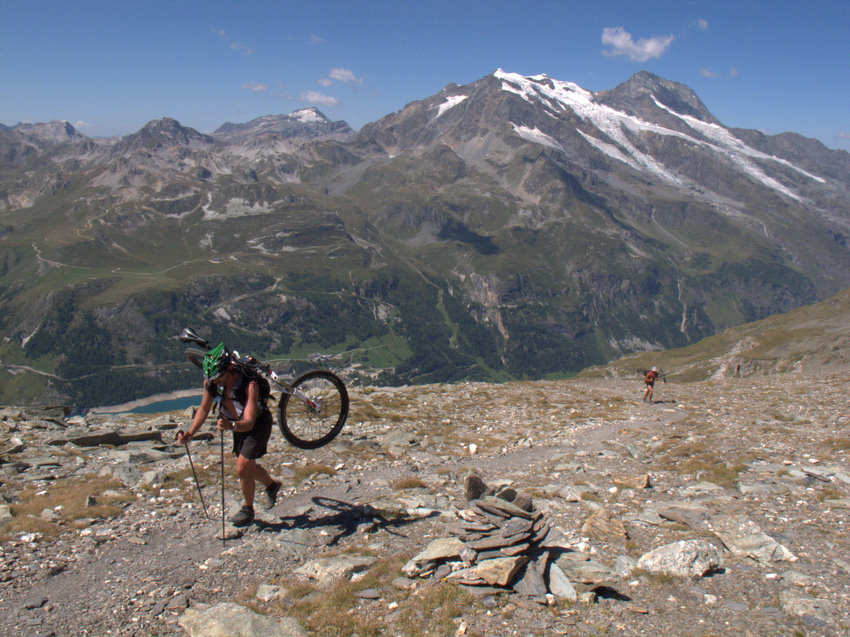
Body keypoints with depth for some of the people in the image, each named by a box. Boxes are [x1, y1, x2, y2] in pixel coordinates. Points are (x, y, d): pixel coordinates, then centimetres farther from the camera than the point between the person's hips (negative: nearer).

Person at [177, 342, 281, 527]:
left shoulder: (249, 385, -38)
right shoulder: (210, 382, -21)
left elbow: (249, 422, -43)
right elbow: (204, 410, -6)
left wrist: (231, 426, -63)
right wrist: (190, 433, -18)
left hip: (258, 423, -6)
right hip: (237, 426, 7)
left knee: (242, 468, -12)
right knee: (248, 467, 18)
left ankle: (248, 510, 11)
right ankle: (272, 485, 47)